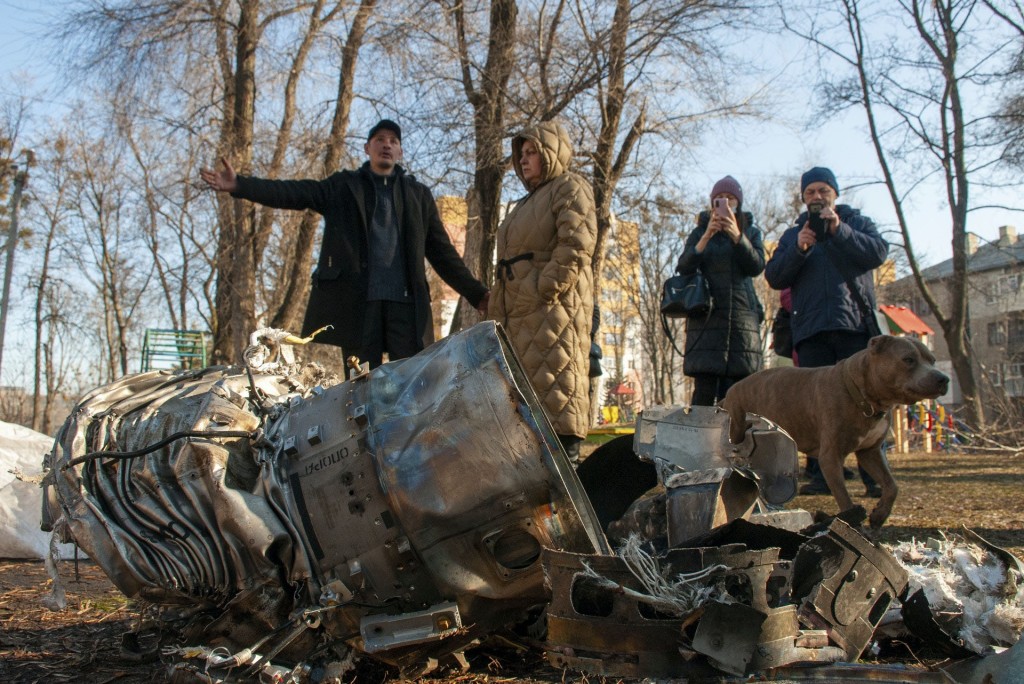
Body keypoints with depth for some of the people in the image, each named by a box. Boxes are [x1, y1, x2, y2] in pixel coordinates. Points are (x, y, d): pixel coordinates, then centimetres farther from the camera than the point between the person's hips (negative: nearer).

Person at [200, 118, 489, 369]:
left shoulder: (419, 194, 18)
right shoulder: (343, 187, 15)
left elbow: (442, 252, 16)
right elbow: (293, 193, 2)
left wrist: (477, 294, 8)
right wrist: (238, 185, -12)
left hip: (406, 301, 1)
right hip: (356, 300, 0)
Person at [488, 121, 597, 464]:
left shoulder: (570, 188, 0)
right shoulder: (529, 201, 29)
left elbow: (576, 246, -16)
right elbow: (508, 257, 28)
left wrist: (544, 290, -21)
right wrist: (497, 311, 18)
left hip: (555, 305, -10)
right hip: (520, 312, 10)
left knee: (557, 385, -12)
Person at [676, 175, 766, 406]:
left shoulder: (751, 231, 16)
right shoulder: (700, 231, 15)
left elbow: (757, 267, -1)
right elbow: (683, 268, 0)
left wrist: (737, 236, -15)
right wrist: (706, 236, -12)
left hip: (741, 316, 1)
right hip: (706, 316, -1)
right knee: (704, 391, -9)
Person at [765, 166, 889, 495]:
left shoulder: (857, 222, 18)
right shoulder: (792, 234, 22)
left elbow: (878, 252, -3)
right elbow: (774, 277, 6)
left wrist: (839, 230, -12)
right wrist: (798, 249, -9)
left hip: (855, 324, -1)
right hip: (811, 329, 2)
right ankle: (821, 475, -1)